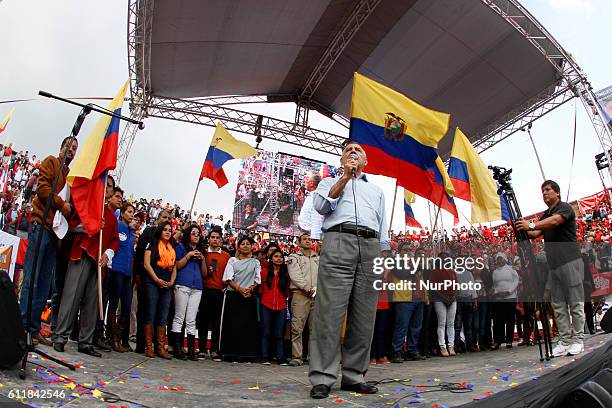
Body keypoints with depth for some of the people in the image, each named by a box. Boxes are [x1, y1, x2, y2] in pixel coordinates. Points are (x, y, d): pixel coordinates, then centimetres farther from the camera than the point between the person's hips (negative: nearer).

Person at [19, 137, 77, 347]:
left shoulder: (71, 175, 24)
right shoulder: (51, 162, 7)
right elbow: (42, 187, -8)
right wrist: (61, 204, -11)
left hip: (56, 230, 7)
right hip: (41, 224, -6)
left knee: (44, 284, 4)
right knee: (32, 280, -9)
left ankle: (34, 329, 7)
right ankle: (23, 327, -8)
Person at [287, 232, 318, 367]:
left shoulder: (319, 259, 21)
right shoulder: (294, 257, 9)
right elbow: (295, 276, -4)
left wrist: (317, 288, -6)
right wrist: (308, 289, -10)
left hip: (317, 295, 4)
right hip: (300, 295, -3)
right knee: (297, 328, -7)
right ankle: (297, 357, -4)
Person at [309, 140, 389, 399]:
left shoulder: (377, 190, 33)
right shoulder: (330, 182, 24)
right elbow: (321, 206, 2)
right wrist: (346, 176, 0)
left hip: (371, 247, 4)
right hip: (338, 242, -3)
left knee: (364, 317, -1)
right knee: (330, 312, -12)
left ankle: (354, 376, 6)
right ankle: (322, 378, -10)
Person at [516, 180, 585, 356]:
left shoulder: (565, 208, -3)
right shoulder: (545, 215, 20)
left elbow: (555, 221, -24)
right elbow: (535, 234, 8)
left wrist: (531, 225, -35)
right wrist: (524, 230, -13)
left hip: (570, 261, -7)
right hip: (554, 264, 8)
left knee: (575, 303, -2)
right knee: (558, 305, 5)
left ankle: (577, 340, 5)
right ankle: (564, 340, 9)